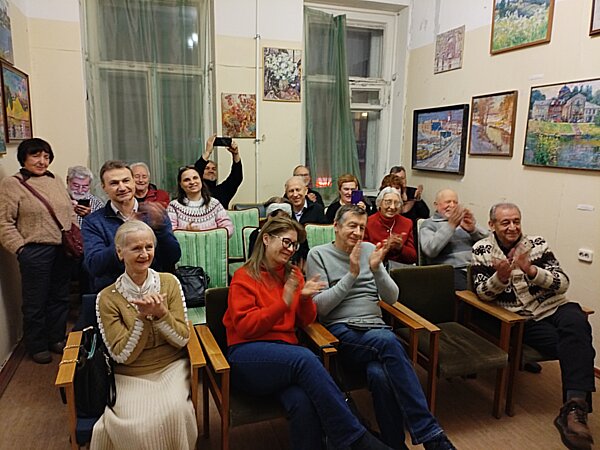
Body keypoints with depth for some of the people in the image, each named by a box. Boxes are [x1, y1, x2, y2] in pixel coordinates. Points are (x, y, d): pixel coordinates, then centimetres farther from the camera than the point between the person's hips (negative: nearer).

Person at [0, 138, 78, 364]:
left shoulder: (55, 180, 11)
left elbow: (70, 212, 16)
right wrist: (20, 248, -15)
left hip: (63, 250, 6)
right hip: (35, 252, -5)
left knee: (60, 297, 16)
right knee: (35, 302, 8)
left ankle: (57, 339, 34)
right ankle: (37, 347, 26)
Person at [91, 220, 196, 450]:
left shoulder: (169, 282, -3)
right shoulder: (108, 298, -7)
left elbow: (182, 339, -6)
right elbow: (123, 355, -10)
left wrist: (160, 313, -24)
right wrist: (143, 318, -23)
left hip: (171, 368, 1)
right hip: (131, 377, -1)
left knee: (173, 411, -28)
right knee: (137, 424, -28)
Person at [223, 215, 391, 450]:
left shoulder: (293, 274, 15)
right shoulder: (244, 277, 2)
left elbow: (305, 321, 15)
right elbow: (244, 327, -8)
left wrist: (305, 299, -7)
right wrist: (284, 303, -16)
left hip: (286, 353, 4)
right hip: (248, 355, -3)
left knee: (303, 402, -32)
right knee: (306, 358, -33)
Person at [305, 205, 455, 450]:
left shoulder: (369, 249, 14)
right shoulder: (318, 254, 4)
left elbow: (392, 298, 9)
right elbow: (320, 306, -5)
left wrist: (377, 269, -8)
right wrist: (352, 274, -11)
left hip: (376, 329, 3)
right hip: (341, 329, -3)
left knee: (380, 374, -33)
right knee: (388, 341, -35)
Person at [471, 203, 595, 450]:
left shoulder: (537, 244, 4)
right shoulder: (481, 250, 0)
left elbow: (563, 284, -3)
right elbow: (483, 294, -2)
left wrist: (531, 270, -22)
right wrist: (501, 277, -24)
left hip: (554, 308, 2)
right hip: (521, 320, -2)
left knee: (575, 325, -33)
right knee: (575, 346, -26)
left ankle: (574, 409, -33)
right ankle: (576, 407, -14)